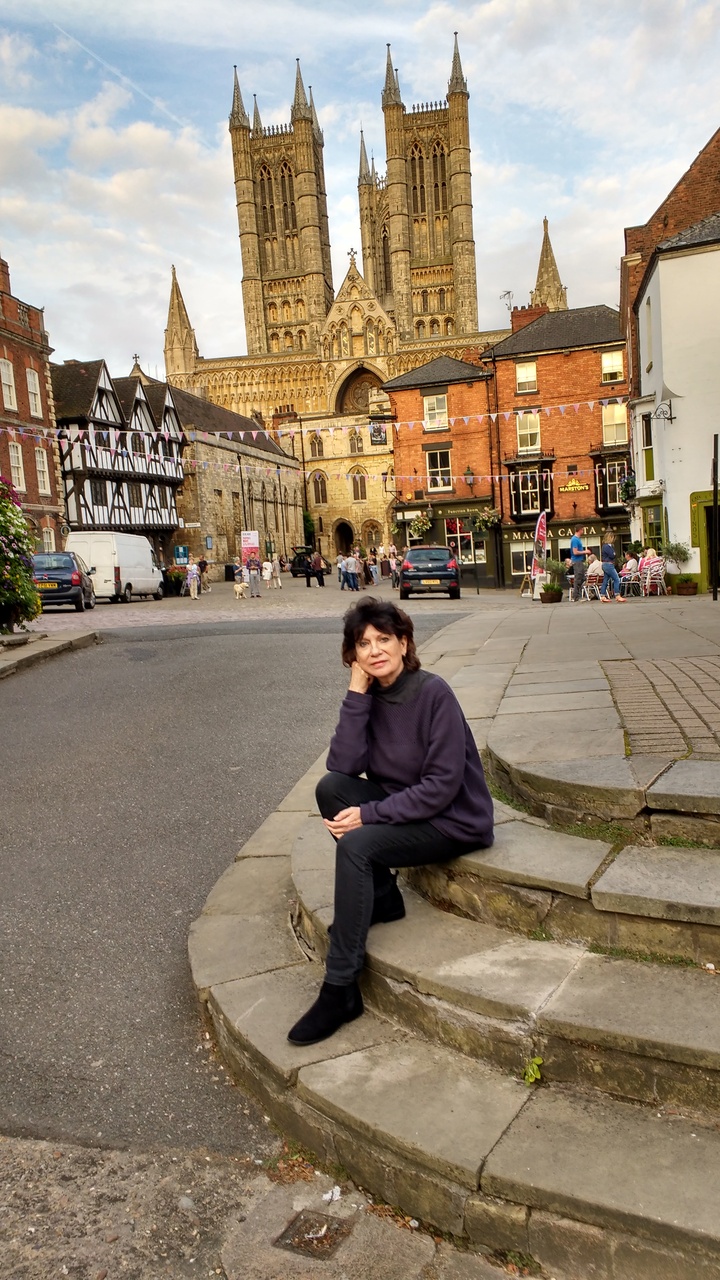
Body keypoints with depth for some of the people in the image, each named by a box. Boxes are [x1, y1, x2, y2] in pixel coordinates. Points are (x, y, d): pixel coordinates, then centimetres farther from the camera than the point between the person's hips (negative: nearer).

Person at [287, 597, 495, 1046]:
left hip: (454, 820, -7)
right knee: (330, 786, -14)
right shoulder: (370, 695, -1)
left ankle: (340, 991, -16)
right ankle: (383, 897, 2)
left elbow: (443, 785, -22)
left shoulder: (433, 693, -20)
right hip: (402, 803, 7)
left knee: (356, 845, -26)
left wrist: (369, 815, -24)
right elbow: (344, 765, -13)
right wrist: (357, 694, -18)